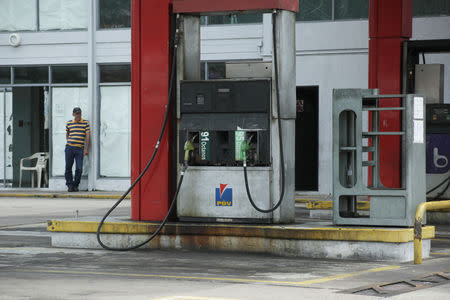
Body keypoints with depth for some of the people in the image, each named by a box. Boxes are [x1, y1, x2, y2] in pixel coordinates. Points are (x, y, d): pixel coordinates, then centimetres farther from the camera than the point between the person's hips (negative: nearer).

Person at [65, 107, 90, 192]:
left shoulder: (85, 123, 4)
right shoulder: (69, 123, 9)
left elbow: (87, 136, 2)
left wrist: (86, 149, -3)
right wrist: (68, 142, 11)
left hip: (80, 149, -1)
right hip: (69, 148, 1)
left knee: (79, 169, -5)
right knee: (68, 167, 1)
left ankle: (75, 185, 9)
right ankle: (70, 185, 11)